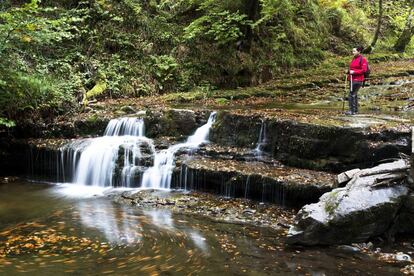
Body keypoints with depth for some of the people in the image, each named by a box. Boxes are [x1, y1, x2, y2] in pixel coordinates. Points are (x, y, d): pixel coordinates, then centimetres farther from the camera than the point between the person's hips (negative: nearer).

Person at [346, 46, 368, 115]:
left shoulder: (362, 59, -9)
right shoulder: (354, 59, 15)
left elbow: (364, 70, -14)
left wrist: (354, 72, -19)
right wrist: (349, 71, 9)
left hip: (358, 80, -9)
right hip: (352, 79, 9)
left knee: (352, 94, -14)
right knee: (354, 94, 13)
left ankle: (352, 110, -13)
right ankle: (355, 110, 22)